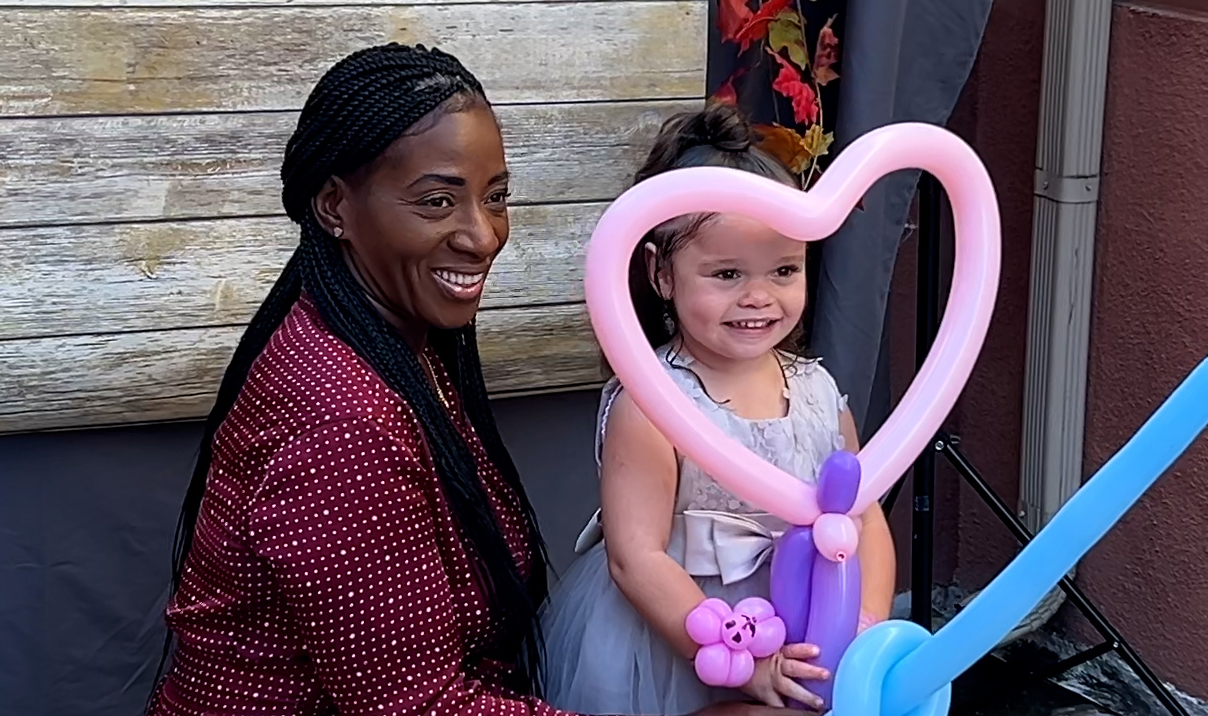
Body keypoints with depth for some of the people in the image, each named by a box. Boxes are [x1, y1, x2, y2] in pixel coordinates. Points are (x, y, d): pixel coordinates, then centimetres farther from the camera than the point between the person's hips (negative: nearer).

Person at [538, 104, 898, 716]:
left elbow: (864, 523, 4)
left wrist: (868, 626, -12)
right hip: (664, 638, -4)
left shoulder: (817, 392, -2)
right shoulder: (649, 405, -18)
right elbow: (637, 558, -21)